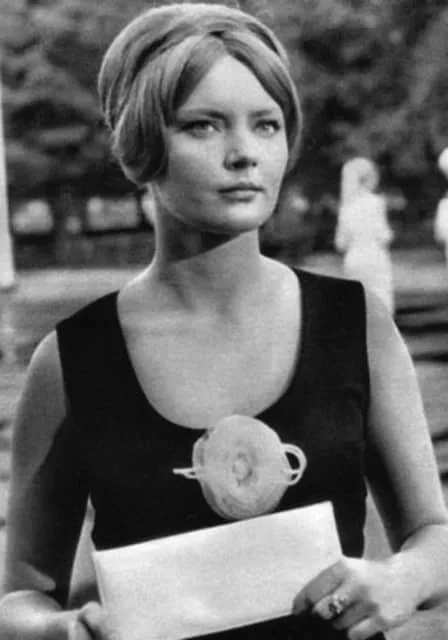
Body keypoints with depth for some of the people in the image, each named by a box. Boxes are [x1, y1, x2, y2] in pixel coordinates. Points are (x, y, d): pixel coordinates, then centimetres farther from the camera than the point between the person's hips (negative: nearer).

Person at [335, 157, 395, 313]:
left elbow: (340, 244, 7)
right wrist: (388, 234, 8)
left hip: (352, 260, 6)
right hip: (374, 259, -6)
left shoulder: (347, 206, 7)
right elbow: (383, 236, -12)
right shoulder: (376, 202, -8)